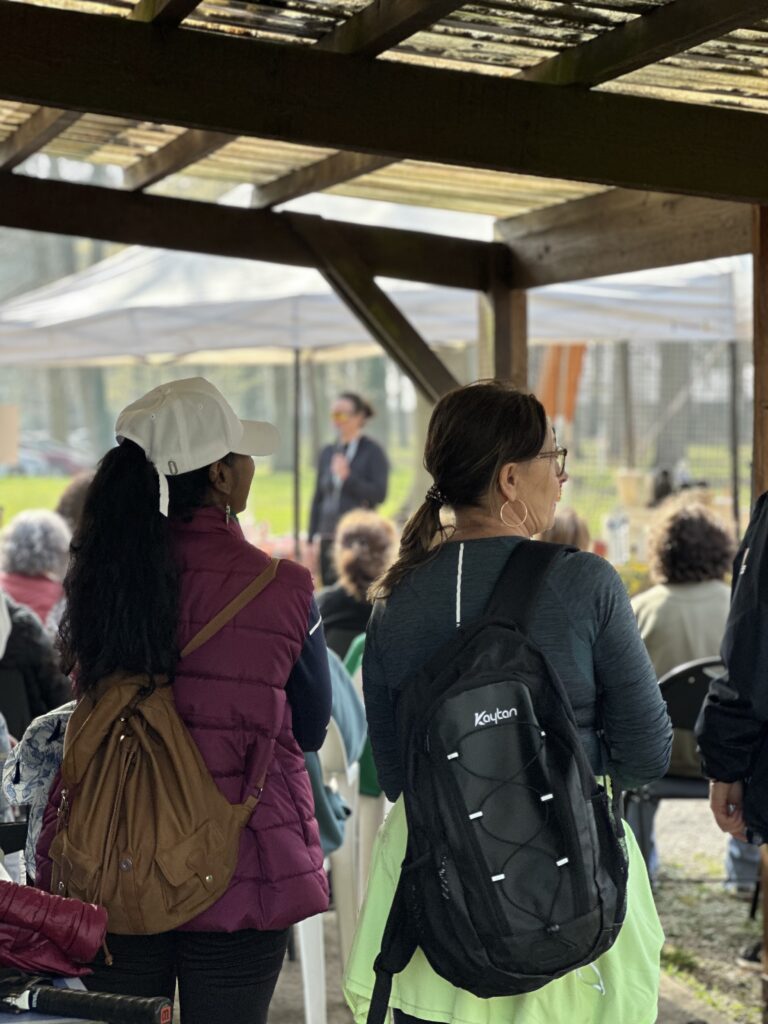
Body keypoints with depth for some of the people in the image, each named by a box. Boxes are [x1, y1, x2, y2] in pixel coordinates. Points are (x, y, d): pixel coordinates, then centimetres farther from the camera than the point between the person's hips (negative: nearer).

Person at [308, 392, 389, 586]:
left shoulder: (373, 452, -1)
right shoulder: (327, 453, 14)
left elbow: (379, 494, -9)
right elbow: (318, 498, 16)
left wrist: (348, 477, -19)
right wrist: (313, 539, 11)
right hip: (328, 537, 5)